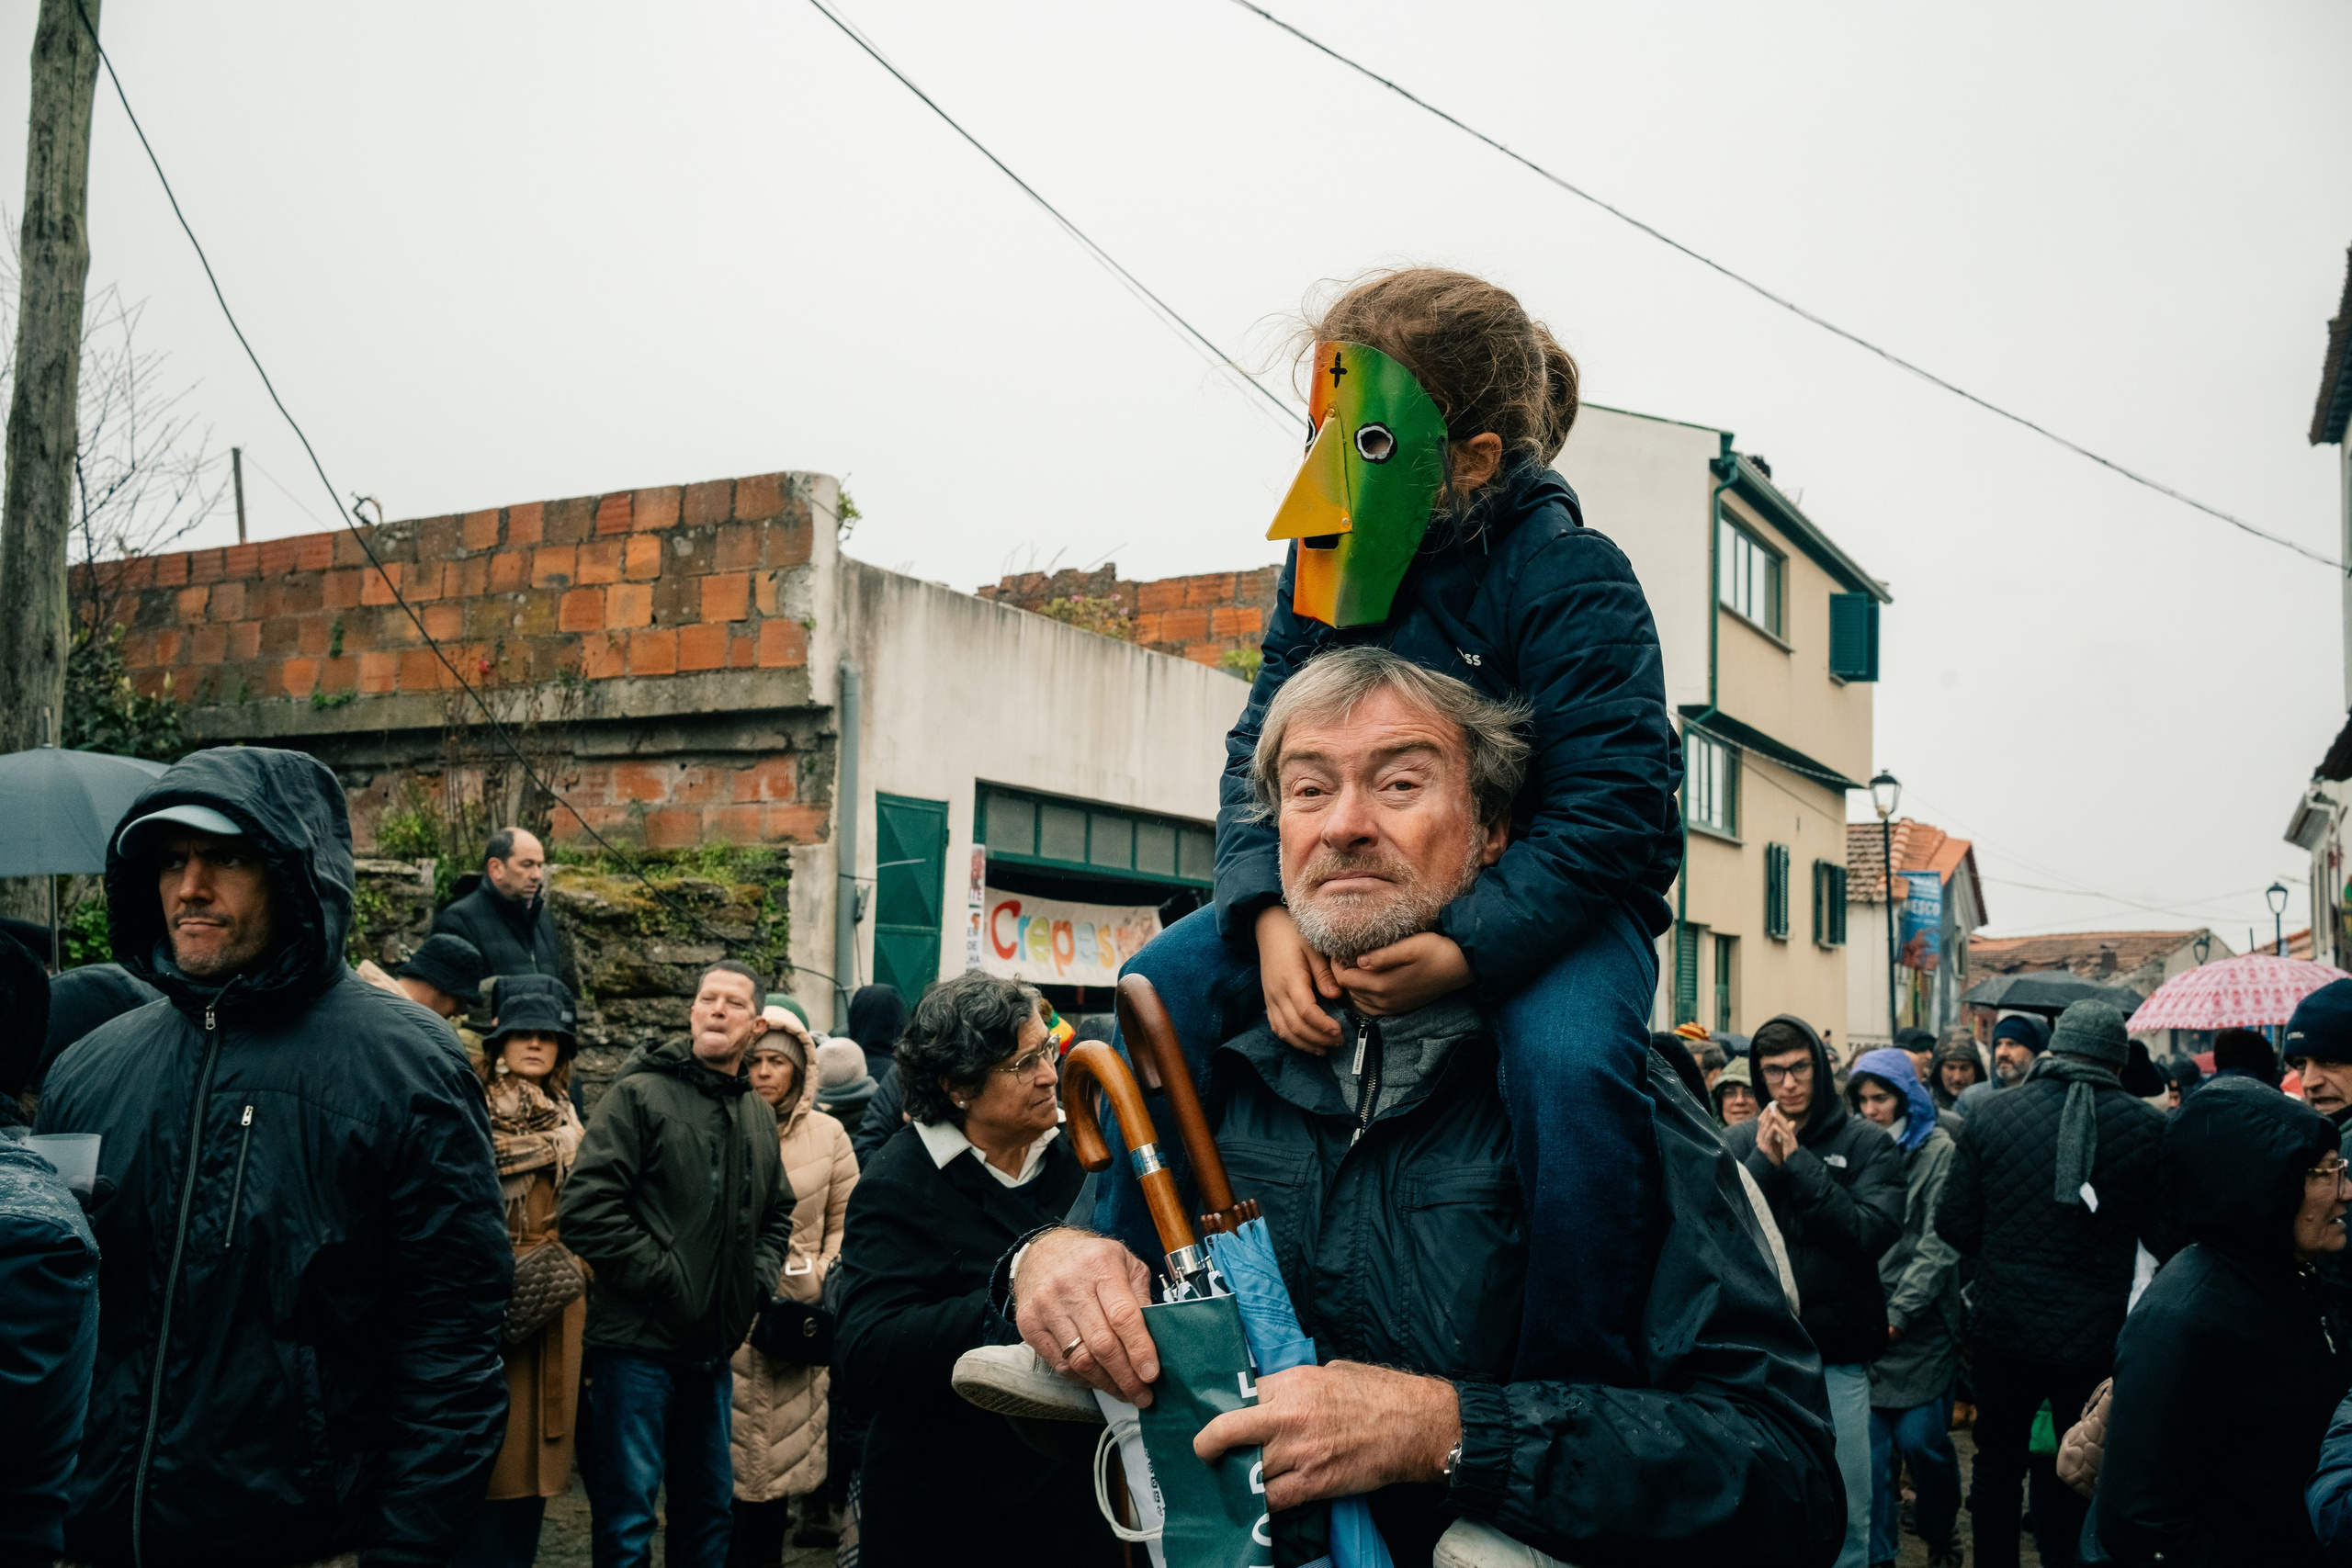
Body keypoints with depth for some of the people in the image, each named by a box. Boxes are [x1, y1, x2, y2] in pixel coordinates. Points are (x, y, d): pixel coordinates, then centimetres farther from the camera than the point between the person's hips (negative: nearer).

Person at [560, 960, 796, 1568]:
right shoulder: (640, 1094, -9)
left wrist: (758, 1278, 8)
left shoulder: (759, 1116, 12)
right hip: (637, 1341, -7)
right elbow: (587, 1208, -18)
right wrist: (662, 1275, -16)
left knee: (710, 1507, 17)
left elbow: (777, 1213, 25)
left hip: (712, 1346, 7)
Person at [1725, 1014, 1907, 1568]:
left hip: (1840, 1355, -1)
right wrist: (1764, 1163, -16)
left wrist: (1799, 1163, -16)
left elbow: (1875, 1233, -14)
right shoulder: (1739, 1142, 2)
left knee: (1847, 1513, 5)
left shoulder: (1868, 1143, -1)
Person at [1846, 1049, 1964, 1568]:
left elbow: (1938, 1244, -9)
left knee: (1921, 1438, -2)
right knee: (1871, 1443, 2)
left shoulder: (1936, 1150, -3)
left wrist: (1899, 1311, -15)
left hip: (1919, 1325, -3)